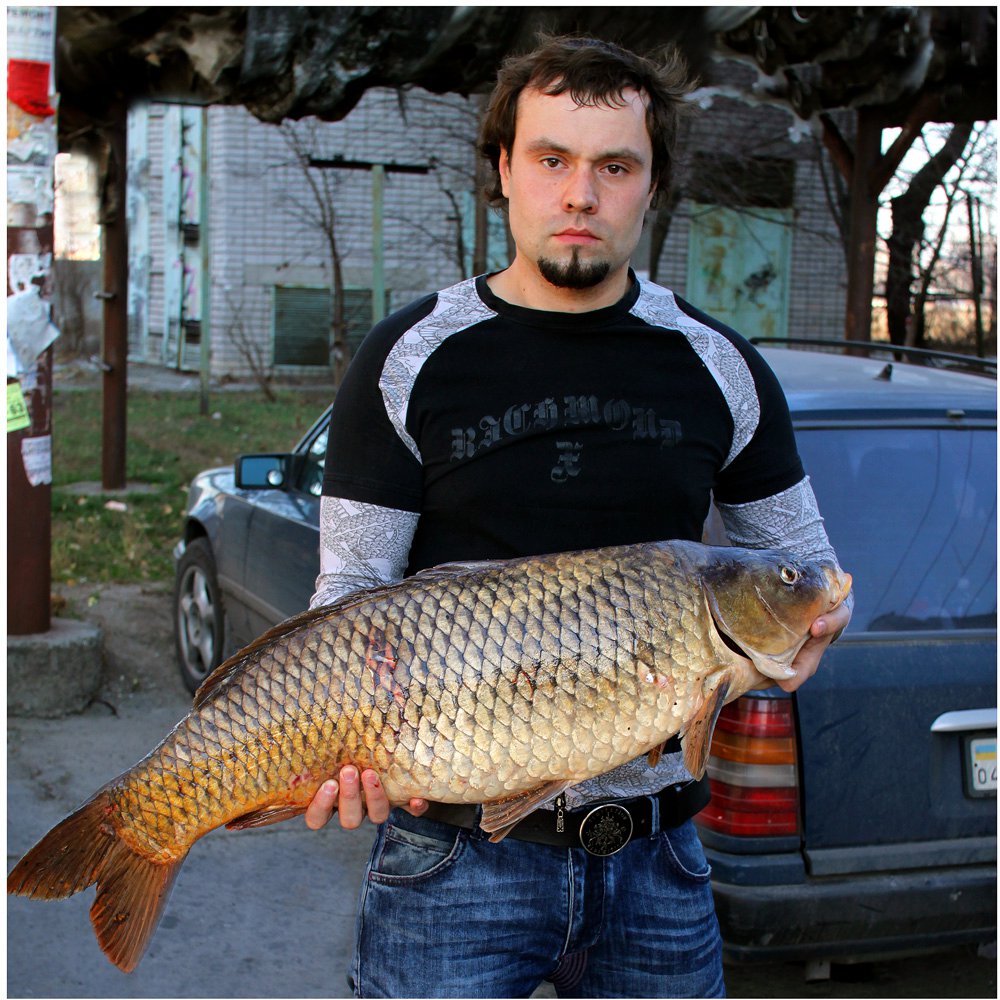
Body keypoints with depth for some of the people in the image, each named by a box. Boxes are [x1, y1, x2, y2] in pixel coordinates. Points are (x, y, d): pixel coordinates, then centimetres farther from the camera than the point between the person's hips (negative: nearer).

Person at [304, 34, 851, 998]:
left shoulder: (717, 367, 4)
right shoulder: (411, 359, -2)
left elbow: (806, 563, 13)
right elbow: (352, 595, -3)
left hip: (655, 847, 3)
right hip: (454, 844, -2)